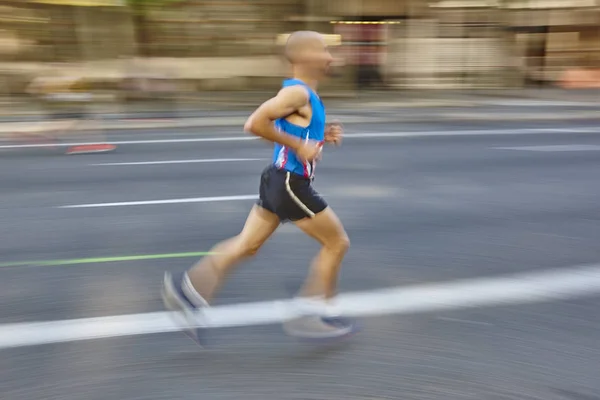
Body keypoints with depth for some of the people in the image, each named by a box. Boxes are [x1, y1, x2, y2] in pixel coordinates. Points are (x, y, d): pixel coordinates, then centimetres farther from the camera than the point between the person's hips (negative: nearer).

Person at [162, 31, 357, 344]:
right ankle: (312, 316, 13)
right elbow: (255, 123, -25)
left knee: (246, 245, 11)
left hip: (280, 181, 10)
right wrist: (298, 146, -21)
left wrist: (322, 136, 12)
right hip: (290, 184, -10)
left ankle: (188, 290, 12)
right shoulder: (297, 92, -16)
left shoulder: (302, 94, 14)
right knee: (337, 243, 4)